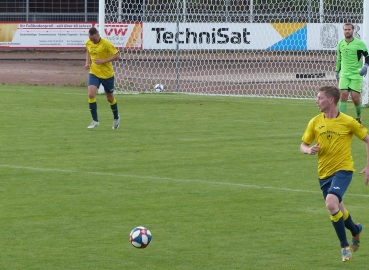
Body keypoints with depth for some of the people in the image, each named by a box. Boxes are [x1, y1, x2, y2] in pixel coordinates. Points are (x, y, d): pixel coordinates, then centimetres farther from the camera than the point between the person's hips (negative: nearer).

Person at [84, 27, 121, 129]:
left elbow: (116, 55, -17)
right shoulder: (88, 43, -3)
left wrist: (103, 61, -25)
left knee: (110, 98, 11)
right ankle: (95, 120, -7)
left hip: (107, 74, -3)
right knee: (91, 94, -18)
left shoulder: (106, 43, -19)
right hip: (94, 73, 3)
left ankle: (116, 118, 37)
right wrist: (87, 62, 2)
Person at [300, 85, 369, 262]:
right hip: (324, 173, 5)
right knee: (337, 211, 14)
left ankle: (345, 246, -11)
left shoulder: (348, 122, -9)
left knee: (331, 204, -26)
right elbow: (303, 145, 10)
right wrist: (309, 150, -15)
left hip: (343, 169, -5)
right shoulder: (315, 122, 1)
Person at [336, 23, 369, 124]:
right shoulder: (340, 44, 8)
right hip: (344, 74, 3)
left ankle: (359, 116, 18)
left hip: (356, 74, -3)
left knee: (355, 97, -6)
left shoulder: (359, 43, -4)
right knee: (343, 94, -12)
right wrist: (337, 71, 23)